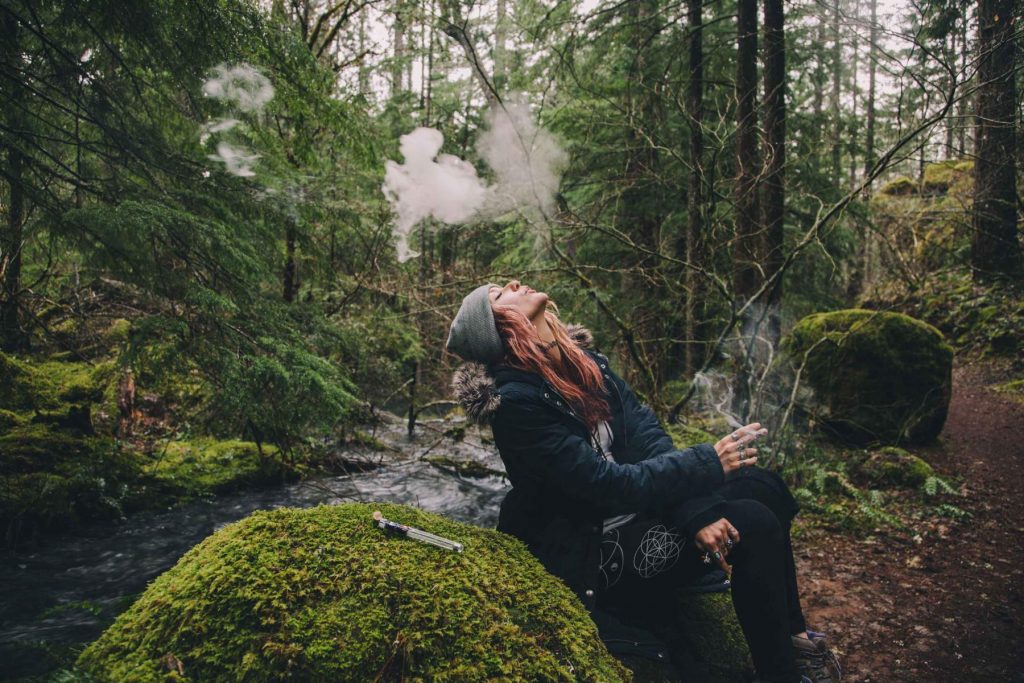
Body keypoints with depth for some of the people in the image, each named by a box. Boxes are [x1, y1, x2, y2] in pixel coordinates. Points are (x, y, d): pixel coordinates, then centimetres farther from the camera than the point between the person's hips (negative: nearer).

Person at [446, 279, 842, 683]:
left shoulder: (581, 357, 2)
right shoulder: (515, 401, -22)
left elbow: (645, 432, -3)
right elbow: (605, 484, -23)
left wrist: (695, 510, -16)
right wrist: (707, 463, -19)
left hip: (631, 501, 8)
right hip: (591, 549, -8)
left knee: (762, 485, -3)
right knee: (753, 525, -17)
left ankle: (792, 635, 16)